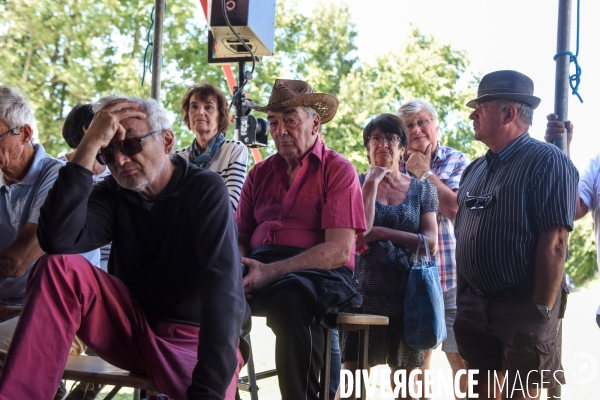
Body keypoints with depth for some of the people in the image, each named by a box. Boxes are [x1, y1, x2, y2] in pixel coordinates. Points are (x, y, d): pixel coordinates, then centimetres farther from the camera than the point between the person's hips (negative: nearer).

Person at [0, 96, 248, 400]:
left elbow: (224, 288, -24)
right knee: (59, 267, -19)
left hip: (196, 340, -5)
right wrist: (89, 145, -22)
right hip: (133, 329, 5)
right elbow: (58, 240, -19)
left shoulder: (206, 190, -11)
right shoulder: (113, 193, 2)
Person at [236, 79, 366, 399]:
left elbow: (339, 250, -8)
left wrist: (271, 272, -18)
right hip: (258, 269, 4)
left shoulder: (338, 170, 3)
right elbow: (240, 236, 15)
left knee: (291, 298, -38)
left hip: (318, 273, -4)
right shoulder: (260, 173, 19)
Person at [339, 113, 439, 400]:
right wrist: (372, 183, -12)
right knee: (353, 372, -3)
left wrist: (380, 232, -11)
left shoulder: (422, 189, 7)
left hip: (406, 293, 1)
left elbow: (431, 241, -5)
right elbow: (360, 230, -13)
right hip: (364, 291, -1)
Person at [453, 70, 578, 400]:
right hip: (474, 308, 7)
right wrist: (463, 301, 14)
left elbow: (554, 243, -17)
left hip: (523, 309, -7)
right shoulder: (475, 169, 13)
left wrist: (542, 311, -19)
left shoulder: (546, 161, -11)